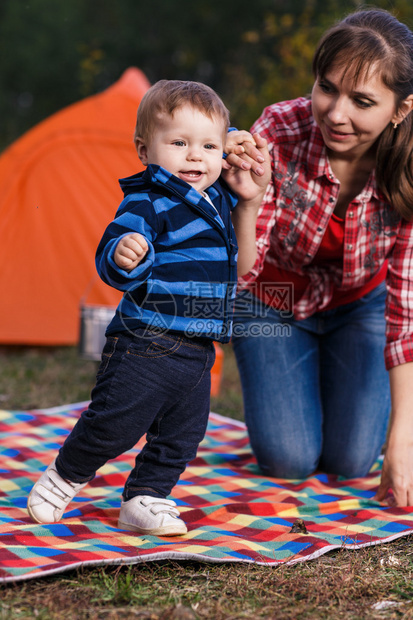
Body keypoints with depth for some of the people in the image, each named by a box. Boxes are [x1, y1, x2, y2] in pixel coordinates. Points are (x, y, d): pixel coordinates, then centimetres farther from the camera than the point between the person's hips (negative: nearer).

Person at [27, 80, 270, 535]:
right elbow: (111, 266, -24)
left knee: (181, 436, 11)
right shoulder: (147, 204, -15)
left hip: (197, 352, 7)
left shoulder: (219, 202, 11)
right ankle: (64, 477, 22)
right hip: (146, 345, -7)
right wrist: (122, 256, -48)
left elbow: (238, 267, 19)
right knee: (114, 424, -2)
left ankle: (145, 498, 25)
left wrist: (248, 206, 10)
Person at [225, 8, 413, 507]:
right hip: (275, 302, -1)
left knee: (350, 460, -4)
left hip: (359, 304, 1)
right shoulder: (278, 131, -33)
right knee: (288, 459, -8)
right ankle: (277, 392, 26)